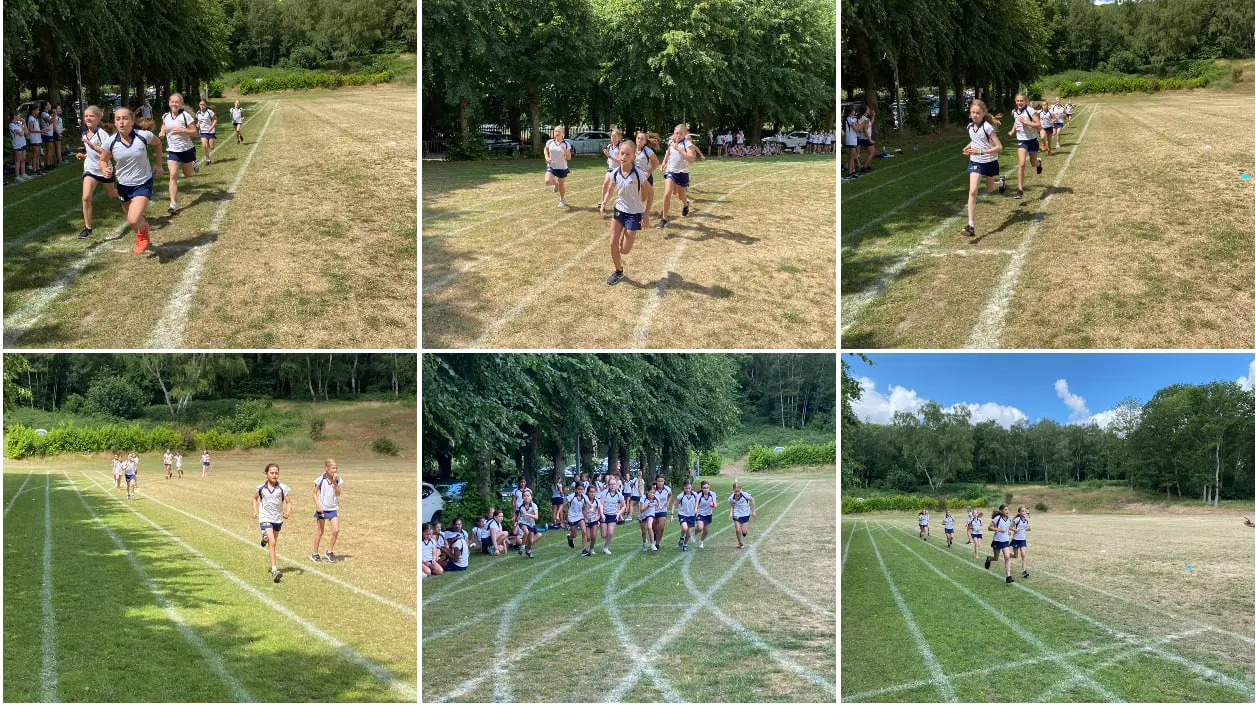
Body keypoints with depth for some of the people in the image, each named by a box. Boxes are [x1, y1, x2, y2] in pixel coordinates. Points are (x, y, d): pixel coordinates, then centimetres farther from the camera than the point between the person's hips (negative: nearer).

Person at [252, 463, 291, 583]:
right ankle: (274, 570, -23)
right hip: (265, 518, -3)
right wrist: (255, 511, 5)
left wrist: (288, 512, -23)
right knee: (272, 541, -19)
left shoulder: (283, 488, -7)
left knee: (274, 543, 17)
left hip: (278, 519, 3)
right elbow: (255, 498, 17)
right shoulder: (261, 488, -4)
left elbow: (288, 502, -3)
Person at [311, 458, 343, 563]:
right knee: (319, 532, 5)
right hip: (322, 509, -2)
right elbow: (315, 494, -3)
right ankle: (315, 554, 20)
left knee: (336, 530, -10)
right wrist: (317, 504, -16)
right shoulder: (320, 479, -10)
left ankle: (330, 552, 8)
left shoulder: (338, 479, -2)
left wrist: (334, 482, -19)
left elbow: (338, 494, -8)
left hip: (333, 509, 2)